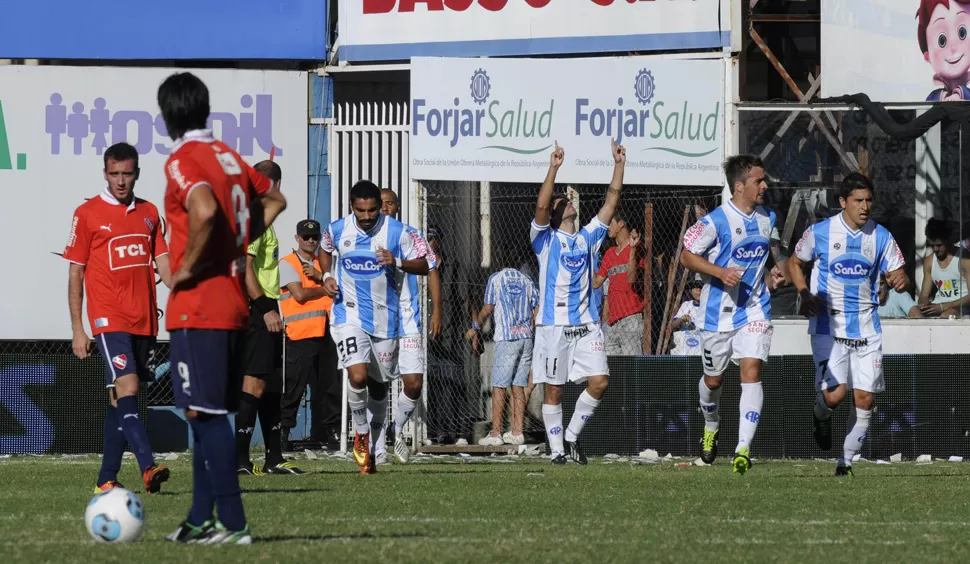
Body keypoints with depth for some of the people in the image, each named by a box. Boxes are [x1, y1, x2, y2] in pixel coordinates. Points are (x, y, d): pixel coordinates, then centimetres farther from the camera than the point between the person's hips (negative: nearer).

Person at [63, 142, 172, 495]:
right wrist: (77, 329, -4)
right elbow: (75, 273, 0)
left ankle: (106, 479, 15)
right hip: (109, 319, -5)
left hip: (144, 320, 5)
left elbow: (162, 262, 15)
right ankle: (148, 468, -31)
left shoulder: (149, 213, 13)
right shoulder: (87, 214, 0)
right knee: (127, 389, -19)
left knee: (120, 400, 9)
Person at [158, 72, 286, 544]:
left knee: (206, 414, -7)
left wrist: (186, 269, -18)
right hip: (234, 304, 9)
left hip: (198, 305, -9)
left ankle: (233, 524, -10)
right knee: (205, 413, 15)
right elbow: (273, 199, 26)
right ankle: (200, 520, 19)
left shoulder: (182, 161, -12)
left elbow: (205, 210, -31)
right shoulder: (229, 156, 14)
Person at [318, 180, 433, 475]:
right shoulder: (337, 229, -3)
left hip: (385, 317, 1)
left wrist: (397, 262, -23)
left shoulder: (396, 231, -8)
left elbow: (423, 266, -4)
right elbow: (325, 250, 20)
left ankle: (373, 443, 30)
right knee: (357, 377, -20)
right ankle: (361, 434, 5)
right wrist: (326, 276, 1)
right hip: (349, 315, -1)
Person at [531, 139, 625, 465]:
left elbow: (611, 202, 13)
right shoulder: (546, 240, 4)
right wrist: (553, 168, -22)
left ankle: (572, 437, 10)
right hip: (553, 324, -4)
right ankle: (557, 450, 6)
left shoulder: (588, 238, 17)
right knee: (553, 389, -1)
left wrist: (619, 165, 6)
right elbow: (541, 206, -14)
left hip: (586, 324, 4)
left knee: (599, 382, -7)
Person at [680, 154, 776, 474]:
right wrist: (720, 272, -24)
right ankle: (711, 425, 44)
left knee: (751, 371, -15)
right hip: (718, 312, -3)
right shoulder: (716, 221, -14)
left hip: (754, 309, 3)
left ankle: (744, 448, -19)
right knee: (713, 379, 12)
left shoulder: (768, 218, 5)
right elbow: (687, 256, -11)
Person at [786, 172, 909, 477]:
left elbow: (897, 274, 6)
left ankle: (847, 460, 16)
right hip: (828, 326, -3)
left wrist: (900, 280, -20)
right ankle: (821, 417, 22)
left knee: (865, 398, -2)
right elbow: (794, 263, 10)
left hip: (866, 329, 3)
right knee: (834, 394, -16)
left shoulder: (881, 236, 1)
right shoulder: (819, 232, -5)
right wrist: (805, 294, -8)